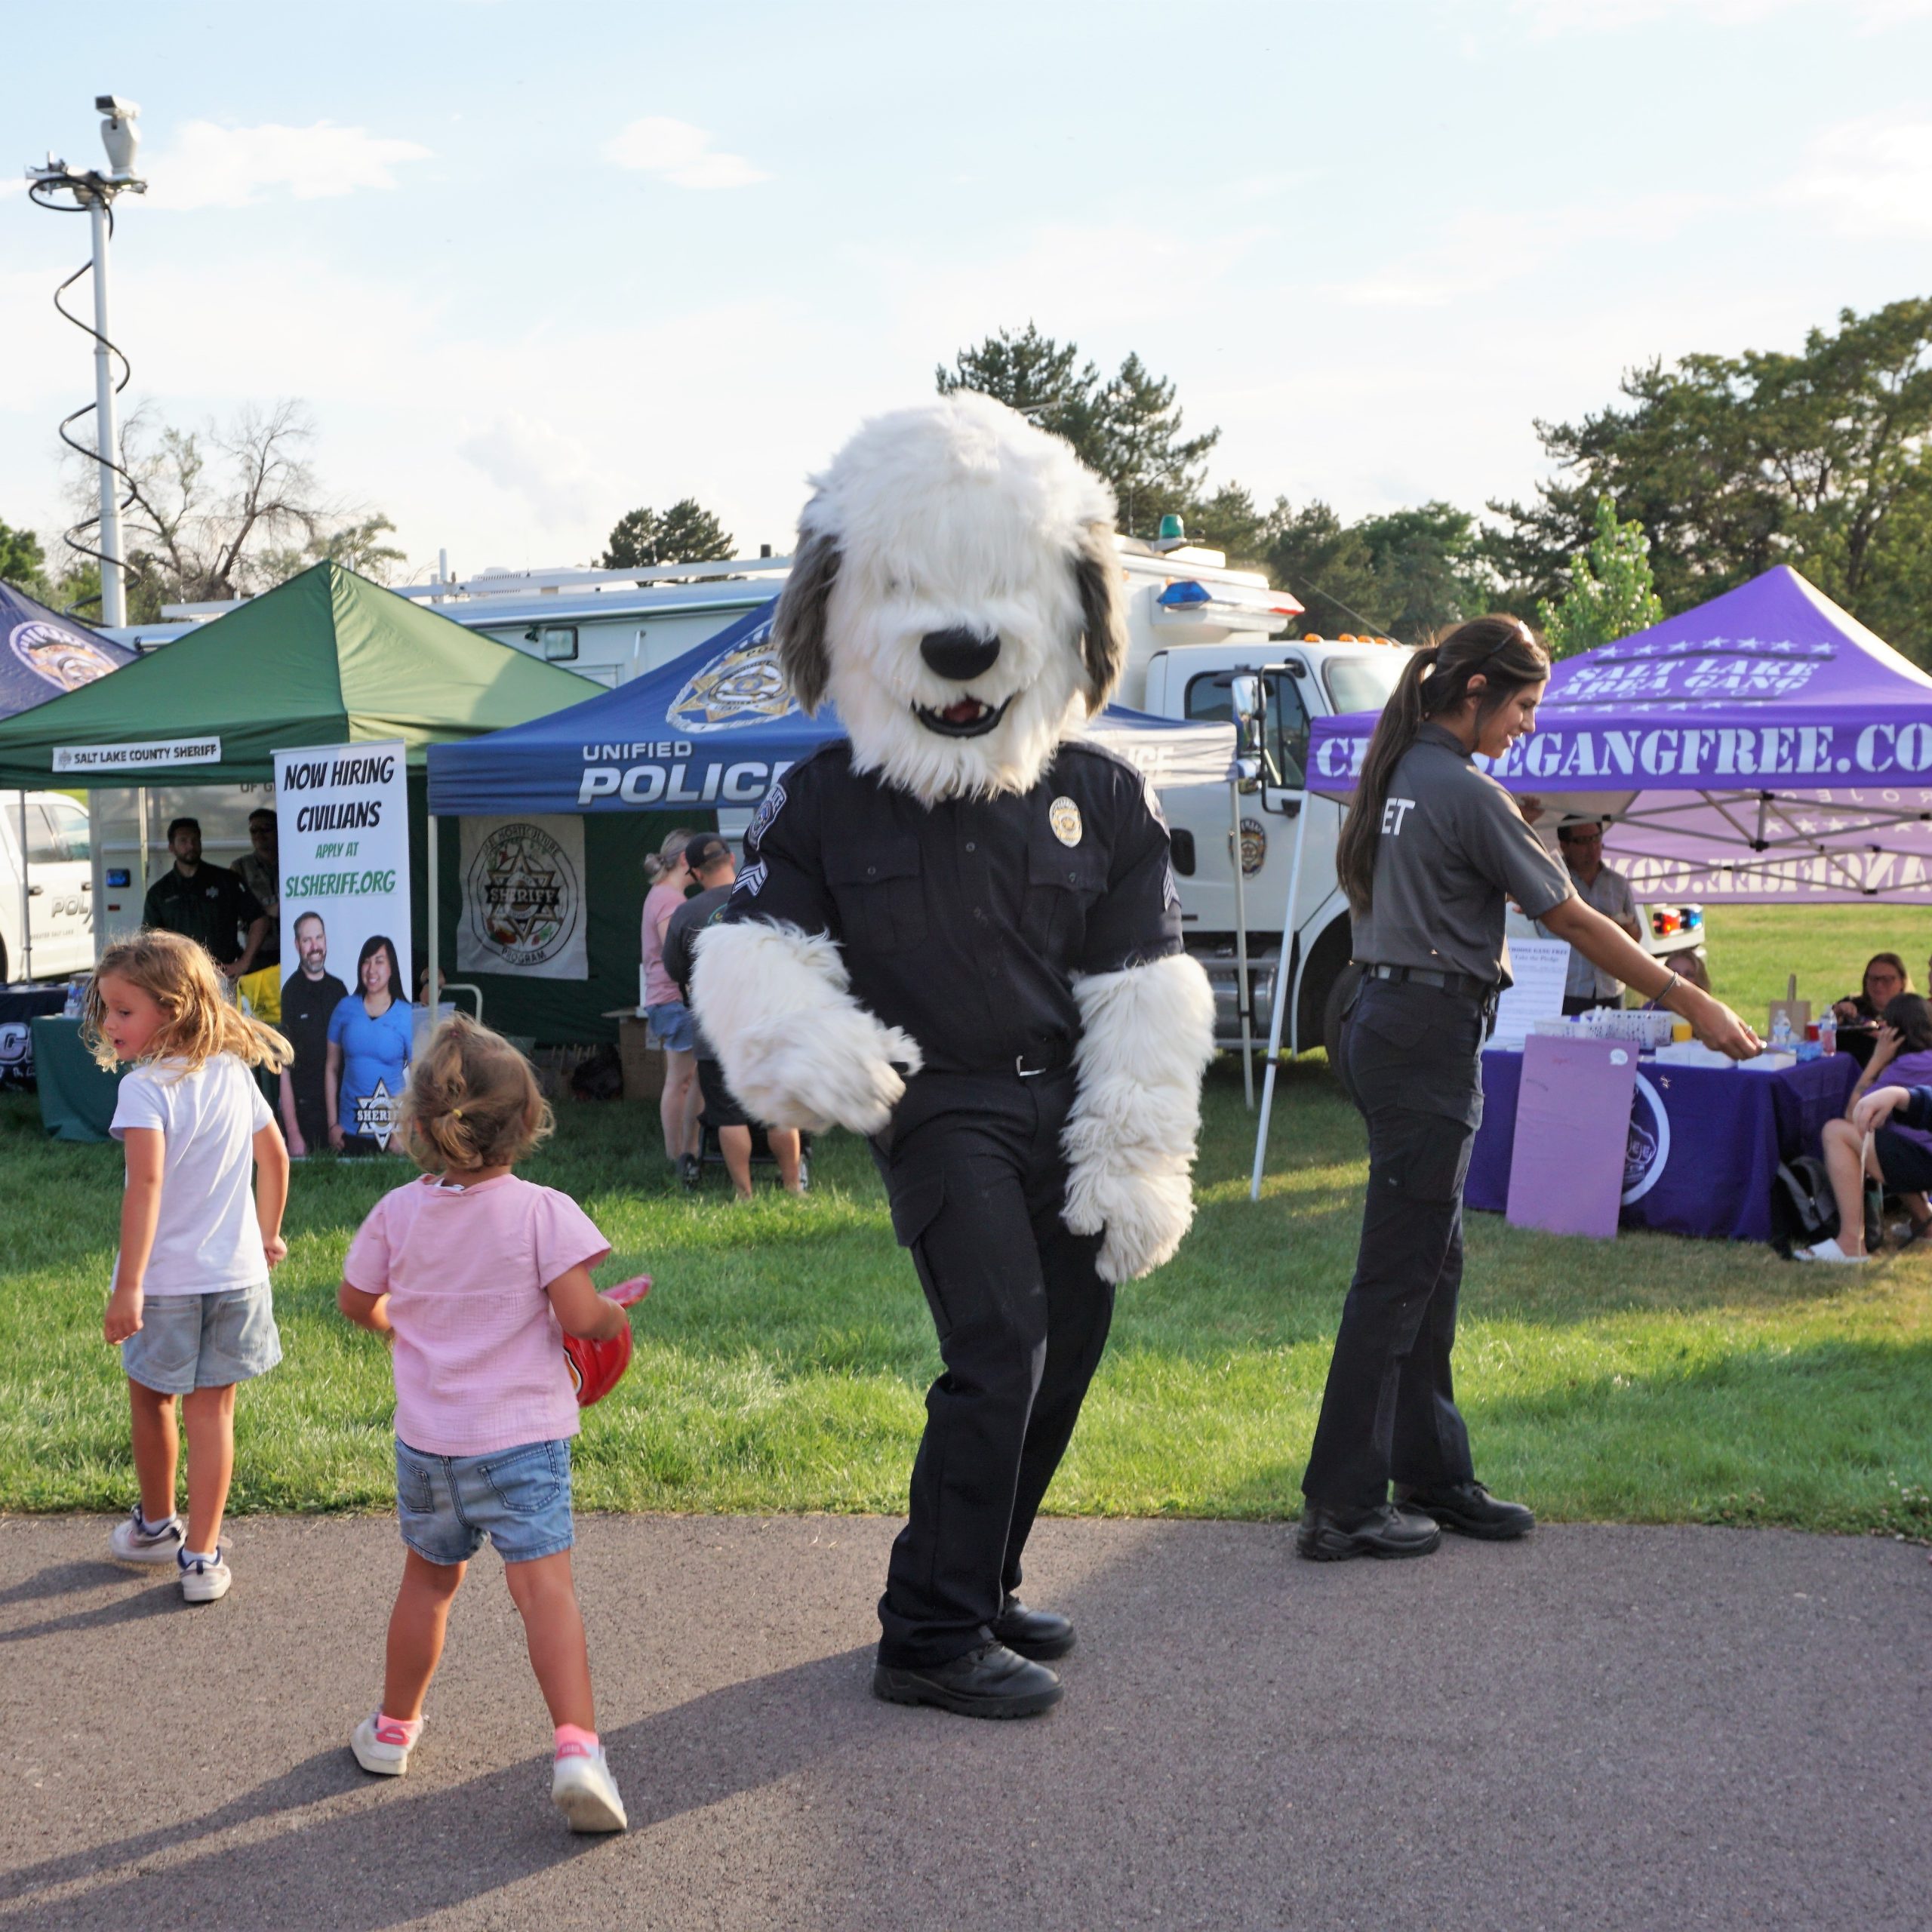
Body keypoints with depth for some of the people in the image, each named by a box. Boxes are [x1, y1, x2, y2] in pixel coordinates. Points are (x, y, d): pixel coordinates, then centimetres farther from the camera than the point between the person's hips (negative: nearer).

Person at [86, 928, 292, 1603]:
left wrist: (128, 1286, -28)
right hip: (236, 1271, 5)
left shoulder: (145, 1087, -17)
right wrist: (267, 1235, 28)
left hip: (167, 1277, -4)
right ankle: (202, 1555, 9)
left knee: (152, 1401, 18)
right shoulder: (234, 1073, 3)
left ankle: (156, 1526, 37)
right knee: (212, 1409, 9)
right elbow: (275, 1156, 14)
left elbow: (147, 1182, -27)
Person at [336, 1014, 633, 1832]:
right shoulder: (543, 1211, -12)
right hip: (524, 1437, -4)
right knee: (545, 1585, -8)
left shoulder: (398, 1212, 0)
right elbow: (581, 1317, -17)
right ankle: (577, 1747, -21)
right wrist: (615, 1315, 5)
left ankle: (394, 1727, 36)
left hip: (426, 1436, 4)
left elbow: (355, 1301, 12)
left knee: (428, 1578, 22)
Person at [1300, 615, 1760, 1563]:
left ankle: (1433, 1477, 22)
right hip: (1431, 1037, -9)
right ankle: (1341, 1506, -1)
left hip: (1383, 1020, 9)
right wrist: (1692, 1003, -5)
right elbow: (1576, 921, -11)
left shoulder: (1393, 776, 13)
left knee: (1430, 1263, 14)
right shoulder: (1467, 794, -14)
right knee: (1399, 1270, -5)